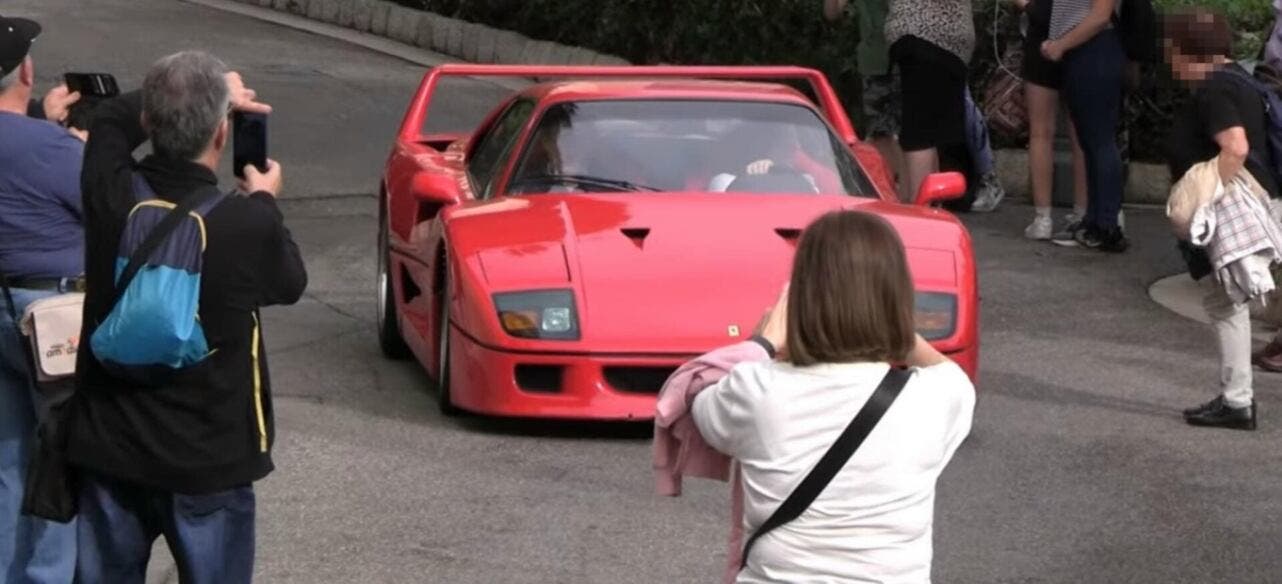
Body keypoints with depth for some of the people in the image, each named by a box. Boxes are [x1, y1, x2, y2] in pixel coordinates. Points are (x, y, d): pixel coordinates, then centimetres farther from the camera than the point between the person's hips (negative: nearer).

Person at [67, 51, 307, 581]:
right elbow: (290, 283, 1)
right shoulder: (246, 227, -23)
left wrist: (173, 99, 20)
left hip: (108, 447, 4)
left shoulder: (110, 195, -12)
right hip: (207, 461, -3)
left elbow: (110, 118, 11)